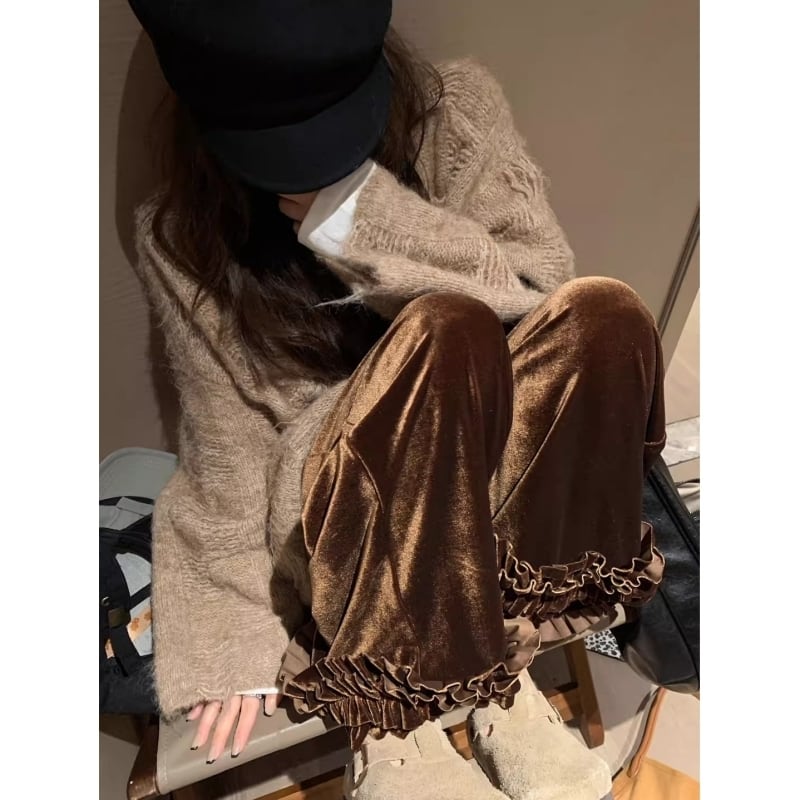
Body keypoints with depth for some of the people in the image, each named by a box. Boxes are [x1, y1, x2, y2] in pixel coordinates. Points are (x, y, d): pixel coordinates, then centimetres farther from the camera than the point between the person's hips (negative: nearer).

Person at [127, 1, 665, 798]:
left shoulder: (455, 108, -2)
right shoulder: (183, 240, -3)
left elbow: (545, 290, -13)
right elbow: (228, 442, -4)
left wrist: (356, 215, -21)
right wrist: (239, 640, -6)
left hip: (491, 481, 2)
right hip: (341, 511, -1)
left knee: (604, 313, -25)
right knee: (444, 329, -31)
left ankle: (505, 657, -14)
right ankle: (386, 716, -15)